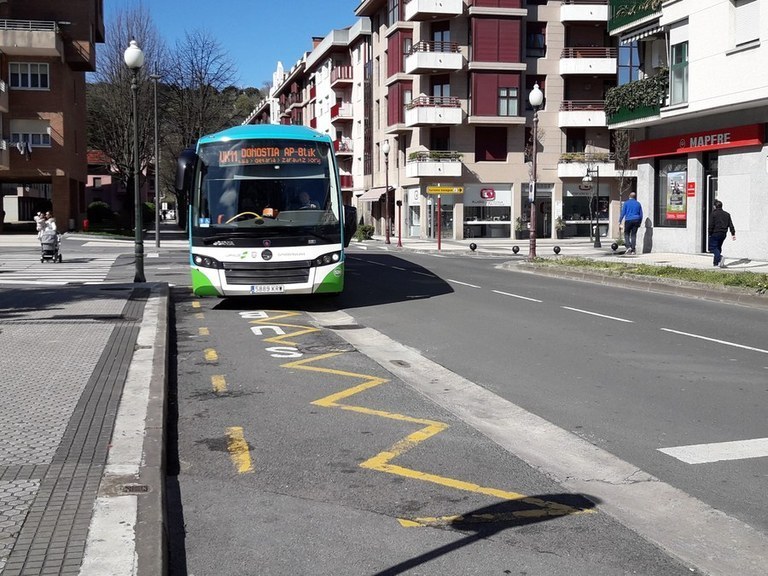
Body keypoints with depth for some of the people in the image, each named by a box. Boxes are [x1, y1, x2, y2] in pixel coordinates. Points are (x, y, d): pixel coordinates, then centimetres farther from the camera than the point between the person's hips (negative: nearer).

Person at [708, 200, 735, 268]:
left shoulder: (713, 214, -7)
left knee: (712, 247, -4)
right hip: (723, 234, 6)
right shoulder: (727, 214, 10)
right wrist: (733, 234, 7)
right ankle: (716, 262, 21)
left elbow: (711, 225, -11)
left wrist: (710, 234, -5)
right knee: (718, 247, 18)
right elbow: (731, 225, 7)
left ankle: (720, 258, -29)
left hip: (715, 233, -6)